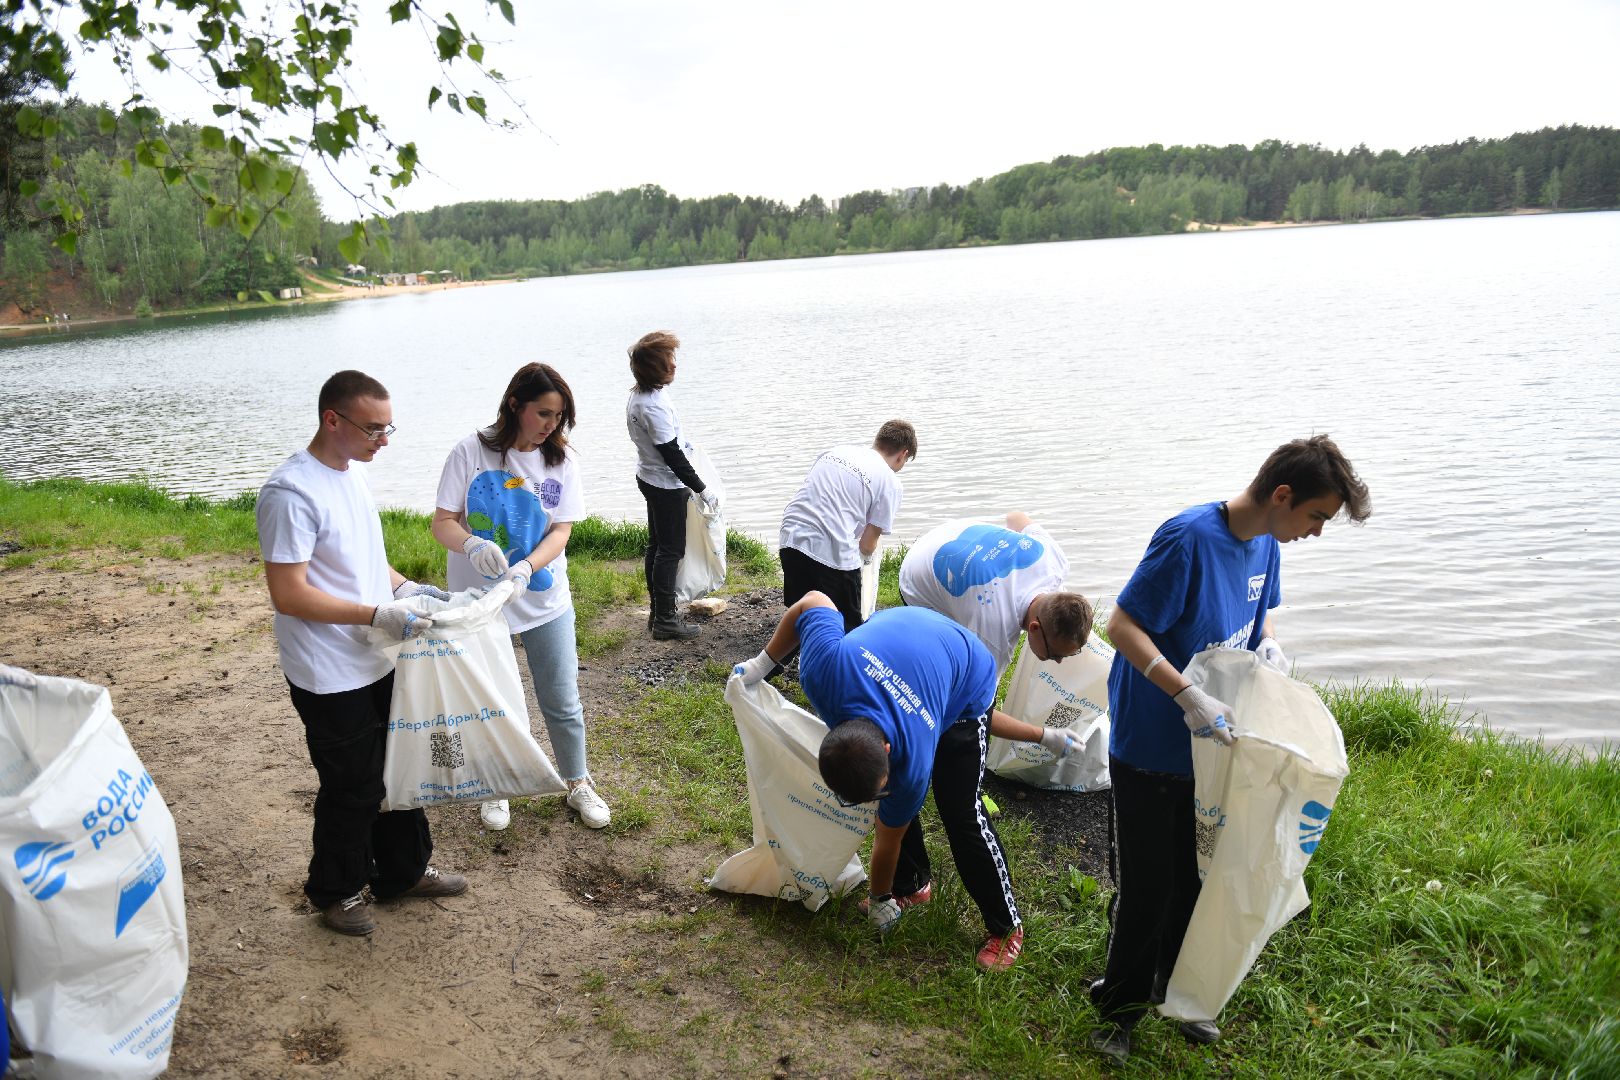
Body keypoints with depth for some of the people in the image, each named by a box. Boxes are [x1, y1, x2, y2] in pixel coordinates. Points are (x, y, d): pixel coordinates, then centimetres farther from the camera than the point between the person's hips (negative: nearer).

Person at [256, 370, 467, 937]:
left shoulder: (352, 471, 6)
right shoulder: (291, 492, -23)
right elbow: (289, 594, -25)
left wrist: (407, 587, 5)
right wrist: (380, 615, -27)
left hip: (379, 662, 9)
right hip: (331, 677, -9)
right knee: (352, 787, 7)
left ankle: (403, 871, 38)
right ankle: (337, 891, 30)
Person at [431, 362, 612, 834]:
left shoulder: (561, 459, -3)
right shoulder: (471, 452, -11)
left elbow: (561, 530, -6)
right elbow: (442, 523, -10)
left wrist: (525, 568, -25)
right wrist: (474, 545, -32)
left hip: (545, 600, 2)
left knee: (563, 702, 8)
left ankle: (579, 785, 29)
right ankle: (496, 790, 35)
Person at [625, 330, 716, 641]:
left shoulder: (637, 396, 3)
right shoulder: (655, 406, -27)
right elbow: (672, 456, -24)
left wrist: (679, 441, 30)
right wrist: (701, 489, -18)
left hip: (648, 476, 10)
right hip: (666, 484, -10)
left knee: (657, 545, 17)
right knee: (670, 549, -1)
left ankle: (659, 611, 27)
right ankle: (665, 620, 6)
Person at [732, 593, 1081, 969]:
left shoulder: (912, 763, -38)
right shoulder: (822, 670, -39)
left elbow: (889, 839, -17)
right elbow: (814, 600, -20)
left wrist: (879, 902, 3)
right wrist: (762, 663, -13)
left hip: (966, 680, -5)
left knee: (960, 811, -8)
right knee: (894, 797, 4)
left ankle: (1006, 926, 10)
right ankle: (912, 885, 27)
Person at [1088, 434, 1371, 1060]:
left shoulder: (1265, 542, 0)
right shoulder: (1190, 538, -25)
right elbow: (1122, 626, -26)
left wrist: (1268, 642, -4)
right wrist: (1188, 696, -35)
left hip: (1211, 747, 8)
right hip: (1150, 752, -7)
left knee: (1197, 877, 19)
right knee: (1144, 887, 6)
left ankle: (1176, 989, 41)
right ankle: (1121, 1004, 29)